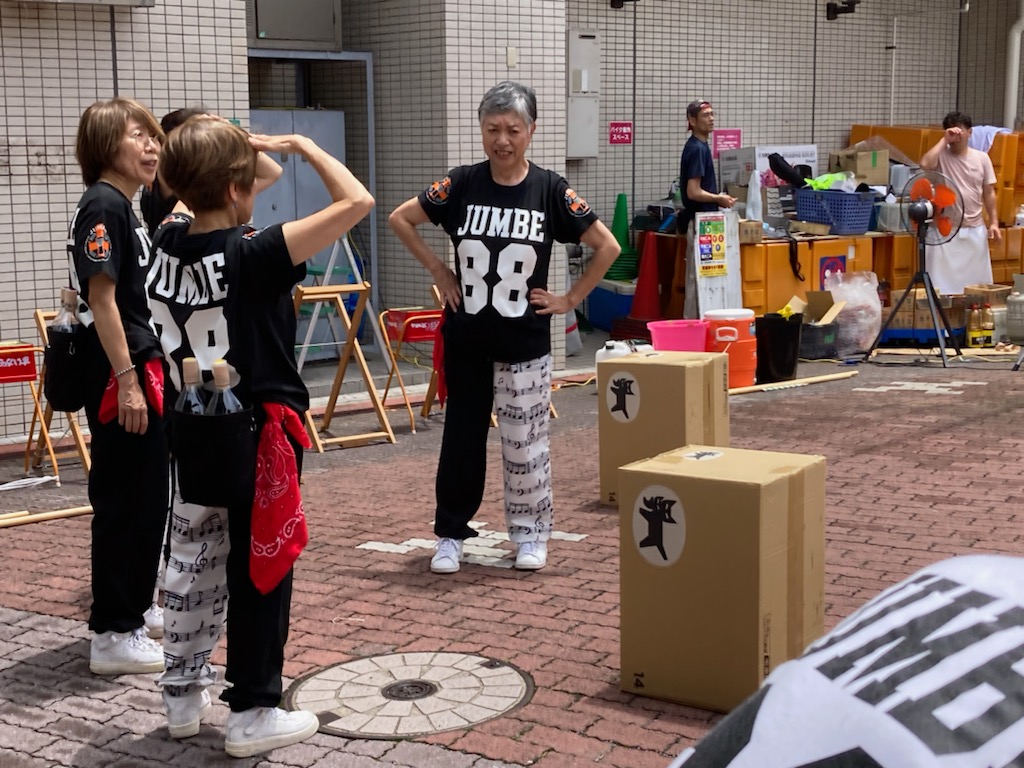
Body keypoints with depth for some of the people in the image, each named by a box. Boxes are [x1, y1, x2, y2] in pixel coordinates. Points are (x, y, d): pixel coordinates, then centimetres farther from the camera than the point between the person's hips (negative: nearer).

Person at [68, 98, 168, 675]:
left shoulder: (126, 209, 15)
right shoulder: (102, 207, -14)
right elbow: (101, 299, -20)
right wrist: (126, 382, -22)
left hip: (143, 374, 10)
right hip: (120, 378, -10)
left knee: (150, 498, 18)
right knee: (122, 502, -3)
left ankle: (137, 606, 32)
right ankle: (114, 636, 5)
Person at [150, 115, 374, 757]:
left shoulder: (168, 243, -3)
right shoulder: (255, 255, -23)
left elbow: (191, 204, 23)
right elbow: (357, 202, -24)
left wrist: (218, 148, 10)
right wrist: (302, 145, -13)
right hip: (261, 437, -6)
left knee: (194, 565, 18)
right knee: (259, 573, 5)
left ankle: (184, 695, 29)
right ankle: (253, 715, 13)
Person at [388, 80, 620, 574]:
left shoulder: (550, 191, -8)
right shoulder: (462, 185, -5)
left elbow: (607, 247, -2)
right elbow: (400, 219, 6)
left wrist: (570, 300, -4)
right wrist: (438, 271, 1)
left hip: (525, 343, -1)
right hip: (465, 339, 1)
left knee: (525, 443, 7)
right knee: (462, 437, 8)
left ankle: (530, 533, 23)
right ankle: (450, 534, 20)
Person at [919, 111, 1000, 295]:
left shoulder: (981, 158, 5)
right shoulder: (941, 155, -4)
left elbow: (988, 192, 9)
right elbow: (925, 165, -27)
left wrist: (994, 222, 3)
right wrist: (944, 140, -18)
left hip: (975, 229, 3)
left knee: (976, 281, 9)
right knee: (943, 282, -3)